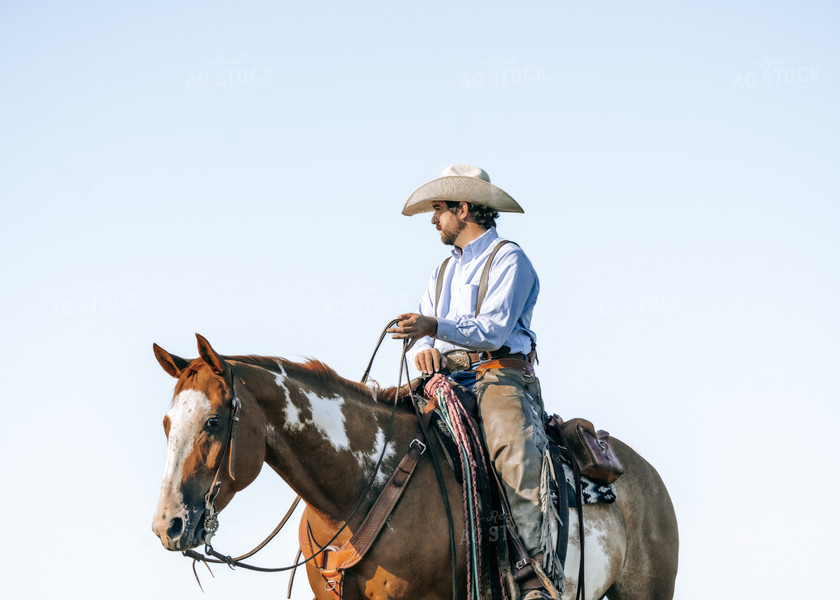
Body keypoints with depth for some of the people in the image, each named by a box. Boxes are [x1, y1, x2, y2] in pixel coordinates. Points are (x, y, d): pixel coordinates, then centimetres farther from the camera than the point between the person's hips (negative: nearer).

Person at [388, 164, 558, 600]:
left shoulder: (508, 260, 0)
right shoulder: (445, 271, 26)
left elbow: (493, 330, -13)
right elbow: (422, 329, 17)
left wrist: (436, 328, -28)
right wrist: (422, 348, -8)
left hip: (501, 375, -8)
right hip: (449, 381, 8)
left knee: (515, 450, -35)